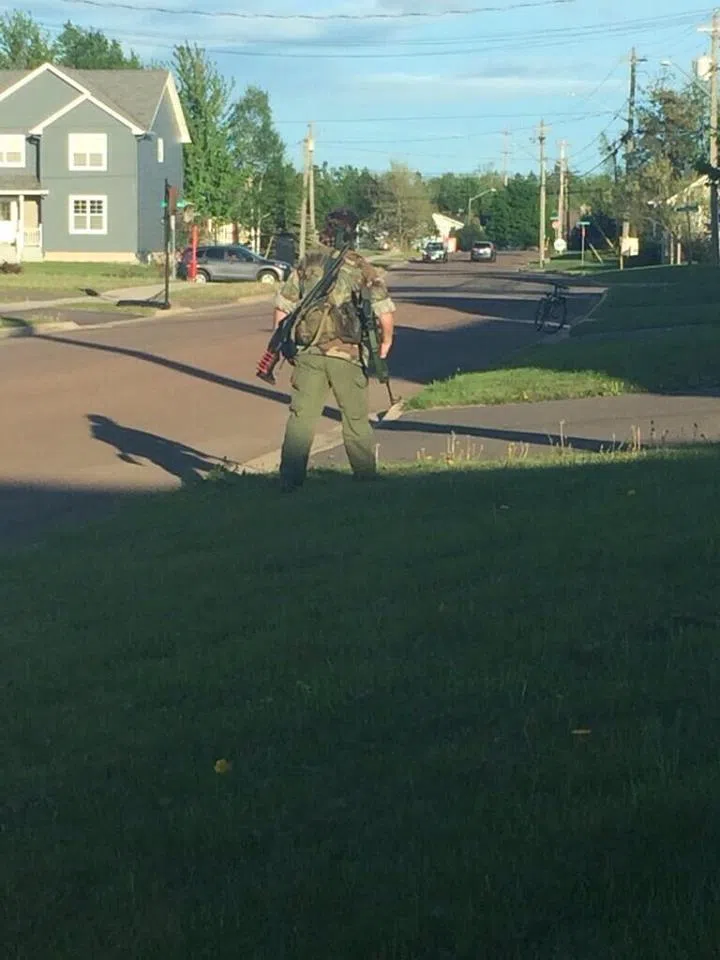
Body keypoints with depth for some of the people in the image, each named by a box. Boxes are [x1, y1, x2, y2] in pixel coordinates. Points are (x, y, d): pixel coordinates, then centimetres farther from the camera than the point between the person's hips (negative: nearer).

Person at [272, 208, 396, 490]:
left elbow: (282, 308, 5)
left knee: (301, 417, 5)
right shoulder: (361, 268, -2)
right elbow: (386, 312, -8)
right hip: (348, 355, -1)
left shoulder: (307, 263, 4)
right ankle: (366, 478, 21)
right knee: (356, 419, 11)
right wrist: (384, 347, 8)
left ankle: (290, 480, 0)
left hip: (309, 353, 1)